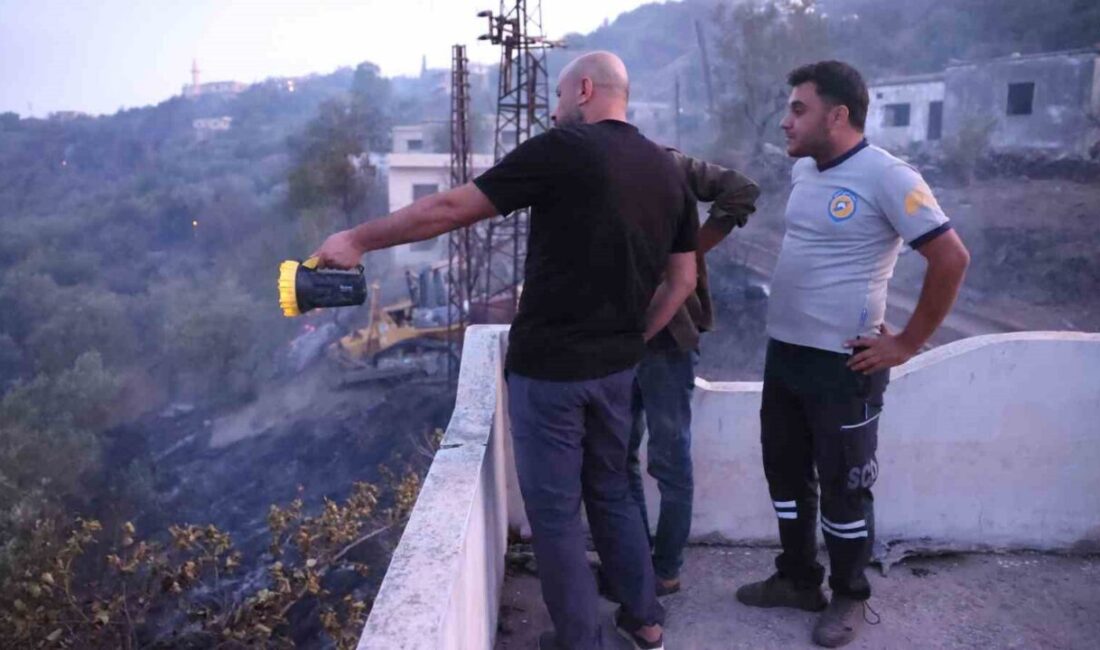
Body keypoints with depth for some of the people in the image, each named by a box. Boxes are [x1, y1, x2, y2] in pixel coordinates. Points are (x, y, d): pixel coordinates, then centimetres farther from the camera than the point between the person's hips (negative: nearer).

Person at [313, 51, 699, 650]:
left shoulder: (563, 150, -13)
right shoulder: (667, 169, 7)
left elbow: (450, 209, -13)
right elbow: (683, 280, 10)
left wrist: (358, 239, -2)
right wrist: (630, 342, 16)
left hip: (549, 366, -7)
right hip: (616, 367, 7)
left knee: (554, 509, 9)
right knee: (610, 490, 24)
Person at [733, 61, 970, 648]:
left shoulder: (886, 177, -15)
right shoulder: (801, 171, 8)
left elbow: (951, 258, -16)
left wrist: (906, 343, -13)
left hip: (842, 363, -7)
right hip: (783, 353, 8)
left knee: (843, 486, 6)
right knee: (785, 472, 16)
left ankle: (849, 598, 27)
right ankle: (798, 579, 34)